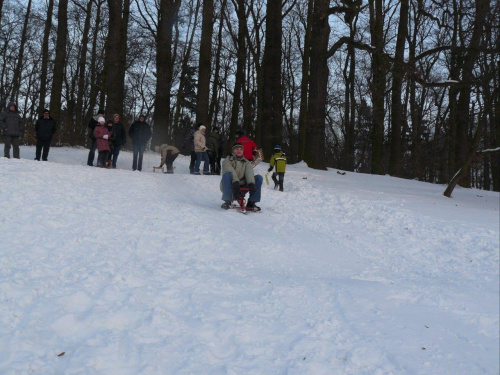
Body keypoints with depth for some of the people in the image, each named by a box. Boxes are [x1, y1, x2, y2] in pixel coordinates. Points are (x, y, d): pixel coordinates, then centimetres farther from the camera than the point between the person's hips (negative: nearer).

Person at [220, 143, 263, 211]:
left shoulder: (246, 162, 14)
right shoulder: (227, 161, 3)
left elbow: (249, 173, -9)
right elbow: (230, 171, -19)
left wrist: (251, 183, -30)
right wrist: (235, 181, -39)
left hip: (242, 186, 4)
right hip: (231, 187, -4)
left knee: (259, 178, -12)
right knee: (227, 175, -34)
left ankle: (251, 203, -16)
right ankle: (227, 201, -30)